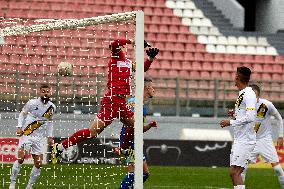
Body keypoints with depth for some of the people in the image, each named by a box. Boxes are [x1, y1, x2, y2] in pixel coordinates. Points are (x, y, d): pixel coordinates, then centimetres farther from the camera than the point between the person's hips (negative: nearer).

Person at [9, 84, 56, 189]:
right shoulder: (32, 103, -10)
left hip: (38, 138, 5)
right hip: (26, 134, -5)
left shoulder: (52, 107, 5)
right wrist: (19, 127, -10)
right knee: (21, 158, -21)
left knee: (39, 163, 0)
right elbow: (22, 114, 3)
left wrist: (50, 136, 13)